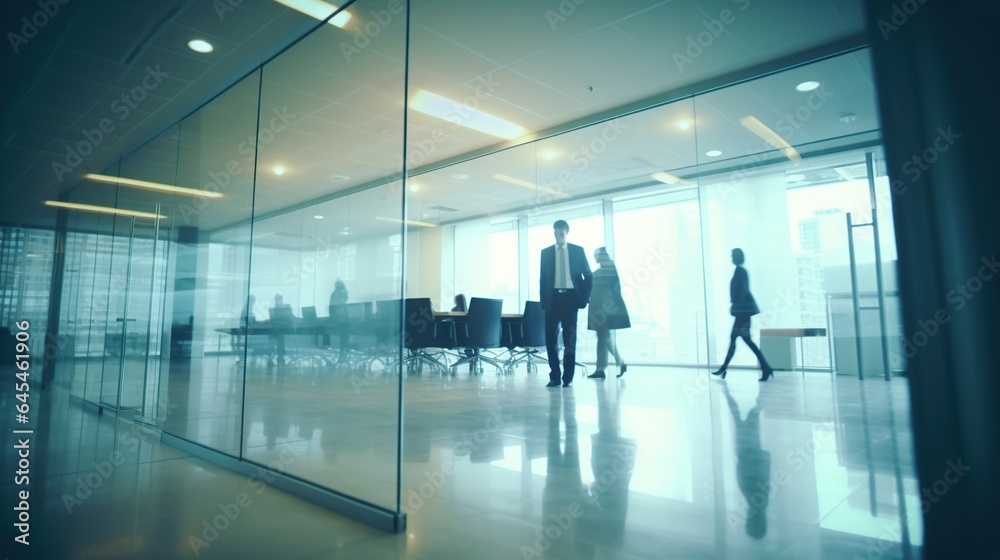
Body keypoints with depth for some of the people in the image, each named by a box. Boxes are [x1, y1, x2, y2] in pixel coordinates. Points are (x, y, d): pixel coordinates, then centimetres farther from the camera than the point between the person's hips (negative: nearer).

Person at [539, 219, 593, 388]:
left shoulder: (578, 251, 6)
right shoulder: (546, 252, 9)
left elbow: (588, 276, 6)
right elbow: (542, 278, 8)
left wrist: (584, 298, -2)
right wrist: (543, 301, 1)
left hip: (570, 297, -1)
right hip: (553, 298, 1)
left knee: (570, 339, 3)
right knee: (550, 337, -1)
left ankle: (568, 377, 12)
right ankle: (554, 377, 9)